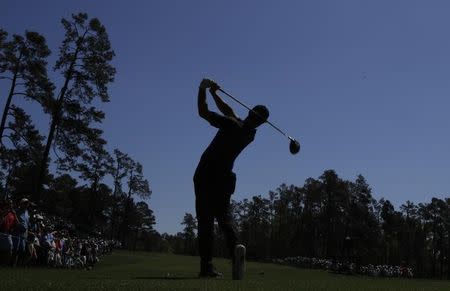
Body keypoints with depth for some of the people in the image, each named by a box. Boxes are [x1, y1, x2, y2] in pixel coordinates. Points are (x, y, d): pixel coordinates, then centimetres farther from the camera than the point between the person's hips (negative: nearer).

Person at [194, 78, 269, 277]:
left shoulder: (232, 125, -13)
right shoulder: (250, 134, 7)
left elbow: (203, 112, -12)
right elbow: (230, 113, 17)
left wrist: (203, 89, 0)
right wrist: (214, 93, 15)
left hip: (205, 176, -5)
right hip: (224, 179, 5)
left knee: (205, 220, -5)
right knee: (225, 218, 12)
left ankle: (207, 266, -10)